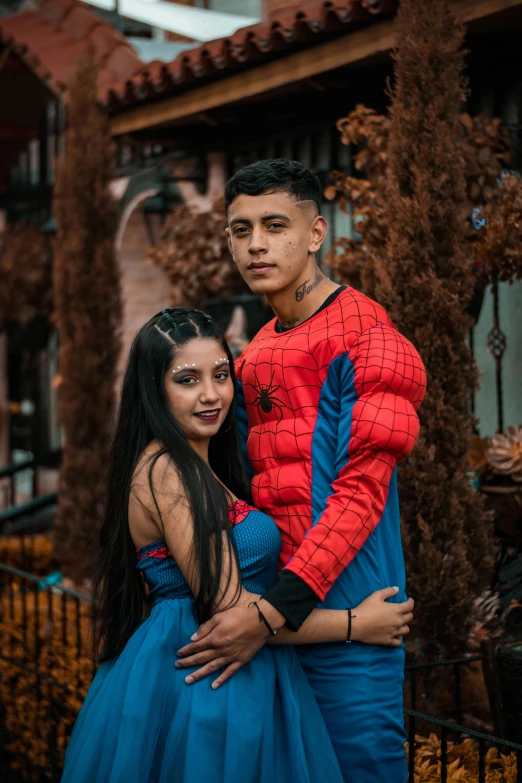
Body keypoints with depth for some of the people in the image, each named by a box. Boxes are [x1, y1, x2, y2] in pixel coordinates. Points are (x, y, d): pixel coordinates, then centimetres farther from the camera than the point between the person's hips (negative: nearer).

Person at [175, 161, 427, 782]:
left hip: (342, 608, -8)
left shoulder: (365, 336, -9)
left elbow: (361, 492, -16)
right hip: (269, 606, 8)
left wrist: (277, 609, -22)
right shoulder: (254, 357, 17)